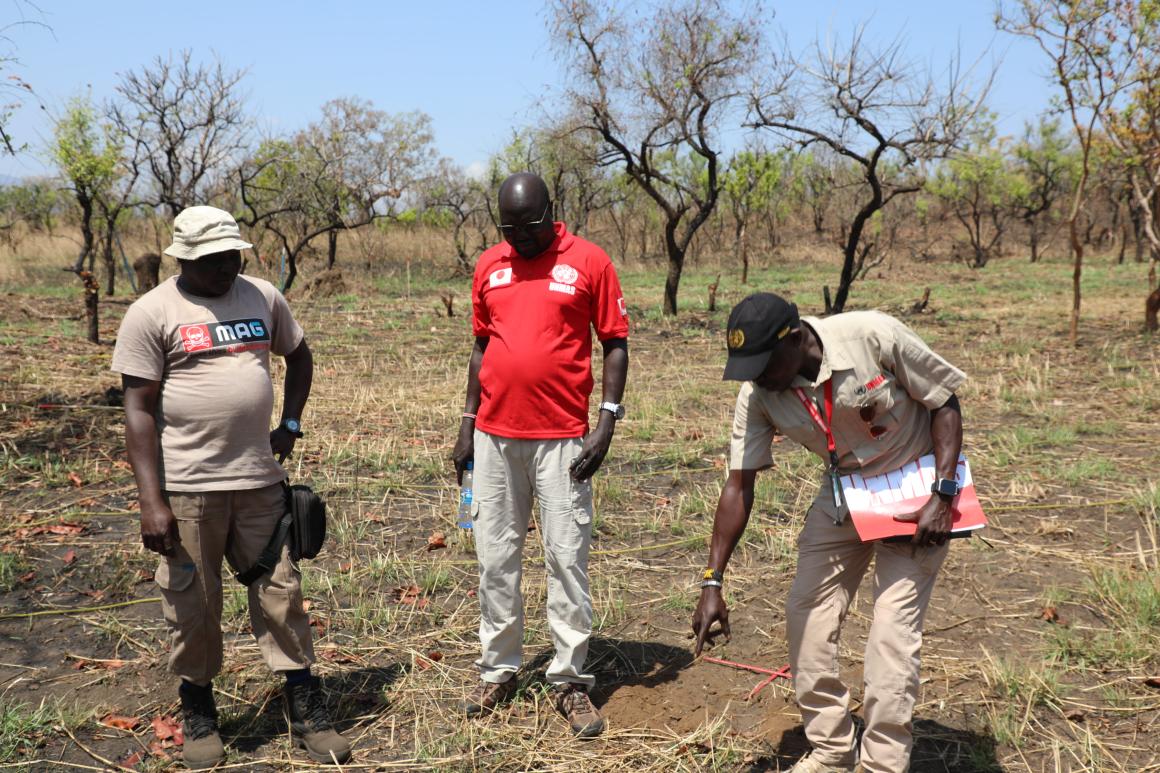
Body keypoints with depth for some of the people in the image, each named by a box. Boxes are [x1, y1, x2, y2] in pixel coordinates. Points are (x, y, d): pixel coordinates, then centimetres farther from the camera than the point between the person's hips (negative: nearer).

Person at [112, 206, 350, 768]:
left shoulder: (262, 297, 7)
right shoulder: (152, 314, -5)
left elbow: (299, 356, 24)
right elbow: (139, 411, -8)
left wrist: (290, 424, 12)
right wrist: (150, 501, -13)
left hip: (259, 479, 3)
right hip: (187, 487, -3)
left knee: (280, 591, 8)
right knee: (192, 605, 8)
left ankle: (306, 711, 19)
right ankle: (198, 712, 29)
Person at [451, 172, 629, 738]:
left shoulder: (589, 262, -3)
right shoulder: (488, 267, 9)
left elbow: (615, 345, -1)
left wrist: (607, 422, -10)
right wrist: (467, 425, 13)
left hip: (563, 439, -4)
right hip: (495, 436, 4)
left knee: (567, 559, 1)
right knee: (495, 558, 9)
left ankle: (570, 681, 11)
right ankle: (497, 670, 22)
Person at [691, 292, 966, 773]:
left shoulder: (874, 336, -28)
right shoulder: (757, 393, -16)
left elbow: (944, 404, -15)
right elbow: (739, 486, -12)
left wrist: (942, 496, -23)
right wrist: (712, 583, -15)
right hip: (843, 493, 5)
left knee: (893, 629, -11)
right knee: (805, 615, 2)